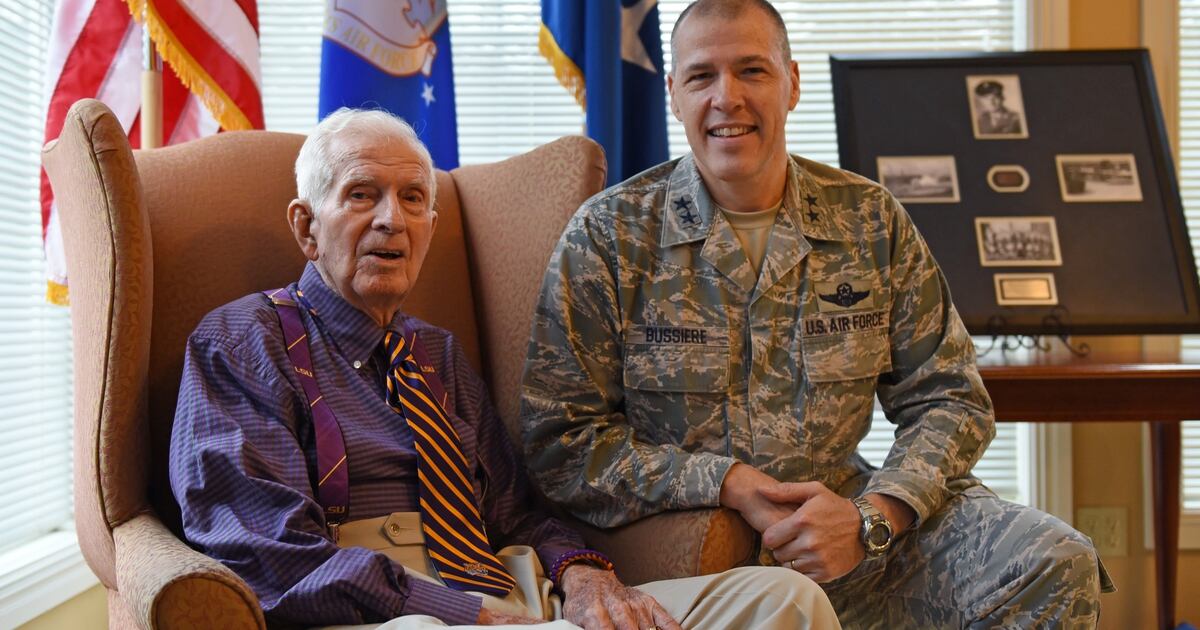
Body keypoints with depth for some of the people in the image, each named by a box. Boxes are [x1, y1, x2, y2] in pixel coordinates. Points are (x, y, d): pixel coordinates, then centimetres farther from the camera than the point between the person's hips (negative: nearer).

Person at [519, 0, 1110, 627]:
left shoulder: (871, 220, 5)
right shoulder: (607, 235, -4)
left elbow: (949, 400, 5)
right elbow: (559, 438, -6)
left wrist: (871, 517, -13)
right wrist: (727, 483, -17)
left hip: (844, 512, 3)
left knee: (1057, 565, -15)